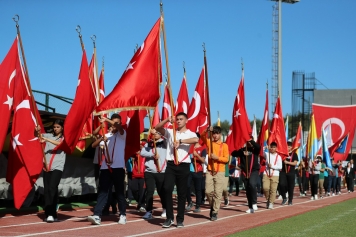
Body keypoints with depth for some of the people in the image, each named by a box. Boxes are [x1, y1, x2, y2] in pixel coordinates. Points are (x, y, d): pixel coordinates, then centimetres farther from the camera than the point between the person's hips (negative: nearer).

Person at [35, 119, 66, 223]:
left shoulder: (64, 138, 5)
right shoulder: (49, 136, 14)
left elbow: (60, 144, -15)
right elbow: (36, 135, 14)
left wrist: (47, 140, -26)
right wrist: (37, 131, -9)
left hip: (57, 167, -4)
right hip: (47, 167, 4)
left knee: (52, 188, -17)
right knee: (46, 190, 1)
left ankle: (51, 214, -18)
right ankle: (49, 214, 6)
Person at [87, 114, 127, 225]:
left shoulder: (122, 134, 5)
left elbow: (119, 127, -20)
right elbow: (94, 145, 5)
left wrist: (106, 120, -28)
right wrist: (102, 138, -14)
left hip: (118, 167, -3)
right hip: (105, 167, 3)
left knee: (119, 192, 4)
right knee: (102, 191, -4)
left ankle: (123, 215, 15)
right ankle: (97, 216, -13)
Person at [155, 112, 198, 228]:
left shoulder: (190, 134, 2)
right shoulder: (170, 132, 12)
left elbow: (196, 140, -21)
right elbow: (157, 128, 0)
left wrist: (180, 141, -24)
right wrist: (167, 120, -14)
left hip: (183, 166, -1)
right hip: (171, 165, 1)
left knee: (182, 193, 4)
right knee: (167, 189, -13)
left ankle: (180, 219, 13)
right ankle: (169, 217, -3)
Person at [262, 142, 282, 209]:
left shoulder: (278, 156, 3)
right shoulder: (266, 154, 7)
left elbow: (280, 167, -2)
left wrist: (272, 166, -11)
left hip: (275, 175, -1)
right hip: (266, 174, 1)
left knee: (273, 190, -6)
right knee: (265, 188, -11)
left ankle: (271, 203, 2)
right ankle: (268, 199, 14)